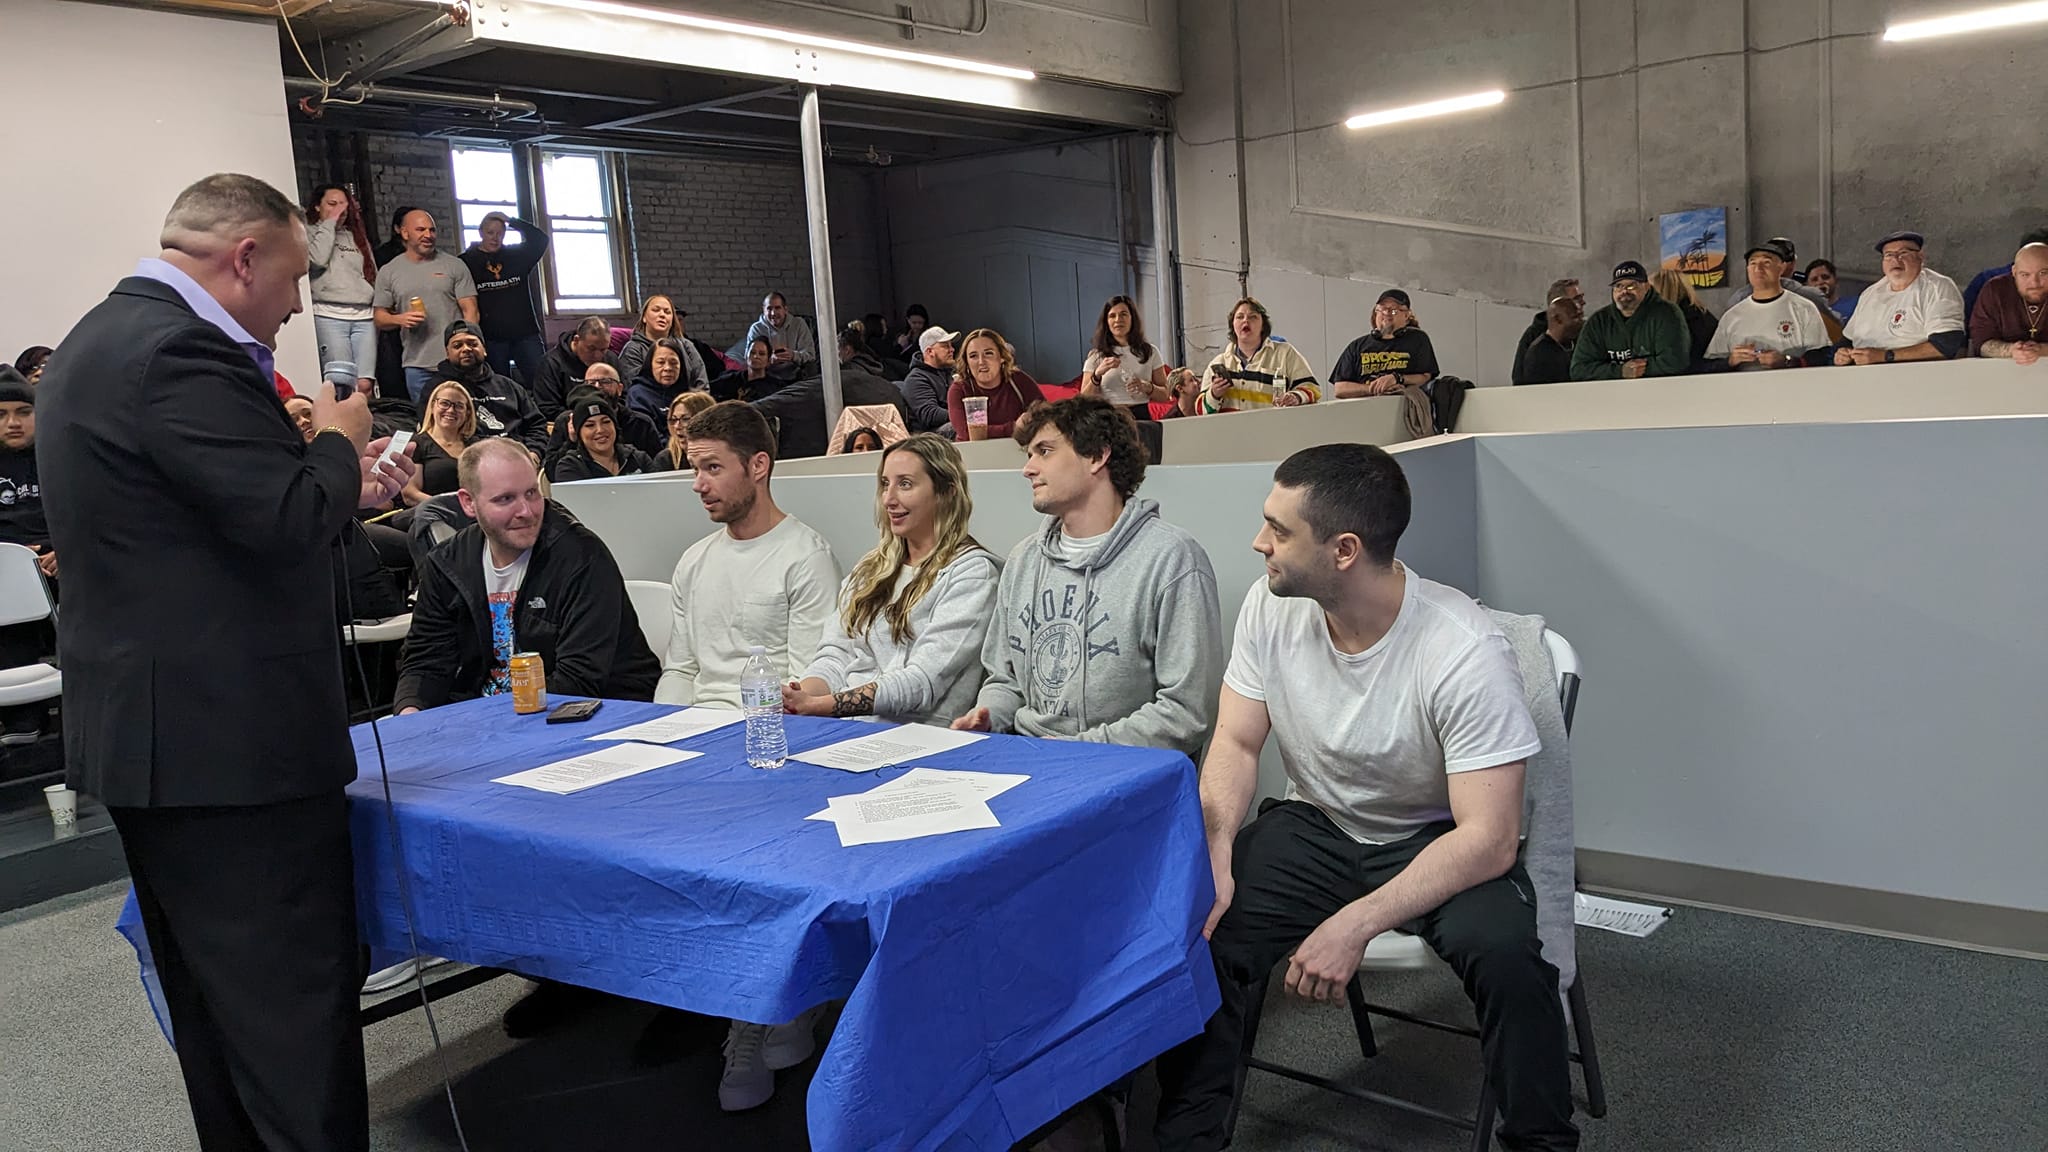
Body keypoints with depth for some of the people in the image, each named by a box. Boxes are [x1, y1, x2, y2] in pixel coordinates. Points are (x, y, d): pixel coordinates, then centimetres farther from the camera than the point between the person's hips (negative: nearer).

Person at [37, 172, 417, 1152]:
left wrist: (342, 490, 16)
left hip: (144, 732, 11)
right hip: (231, 740, -11)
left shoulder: (103, 337, 16)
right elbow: (287, 518, -23)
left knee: (219, 1011, 19)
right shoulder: (179, 350, -18)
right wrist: (337, 443, -5)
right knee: (295, 1016, -3)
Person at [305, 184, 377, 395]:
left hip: (364, 316, 4)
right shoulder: (310, 231, 10)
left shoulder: (357, 236, 24)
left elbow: (373, 274, 24)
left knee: (365, 384, -9)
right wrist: (330, 222, 1)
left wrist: (379, 311, 13)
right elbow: (318, 259, -9)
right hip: (329, 315, -4)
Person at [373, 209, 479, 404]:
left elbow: (470, 311, 1)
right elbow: (380, 318, 11)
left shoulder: (455, 266, 6)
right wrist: (399, 319, -11)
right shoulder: (388, 272, 10)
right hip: (417, 366, 1)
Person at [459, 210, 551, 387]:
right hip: (491, 338, -1)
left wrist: (511, 221, -5)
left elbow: (540, 238, -1)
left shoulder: (516, 254, 11)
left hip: (525, 333, 1)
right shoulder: (467, 261, 4)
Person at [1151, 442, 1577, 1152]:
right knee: (1198, 928, -20)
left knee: (1506, 955, -32)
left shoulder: (1466, 652, -26)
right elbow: (1236, 744, -4)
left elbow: (1488, 839, -26)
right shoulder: (1270, 607, -12)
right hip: (1313, 826, 4)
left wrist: (1357, 923, -35)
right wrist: (1214, 850, -23)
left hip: (1438, 844, -3)